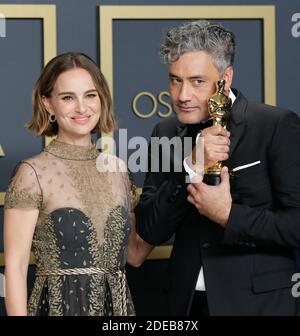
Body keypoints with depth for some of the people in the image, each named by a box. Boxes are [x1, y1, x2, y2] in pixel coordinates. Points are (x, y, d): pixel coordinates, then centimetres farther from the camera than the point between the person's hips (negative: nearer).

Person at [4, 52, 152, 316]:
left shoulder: (117, 168, 5)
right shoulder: (33, 172, -10)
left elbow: (134, 254, 9)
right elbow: (15, 267, -11)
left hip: (118, 305, 5)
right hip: (59, 306, -5)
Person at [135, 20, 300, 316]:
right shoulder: (165, 134, 1)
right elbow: (150, 231, -5)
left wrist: (228, 215, -19)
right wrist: (191, 166, -17)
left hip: (259, 302, -4)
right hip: (188, 301, 4)